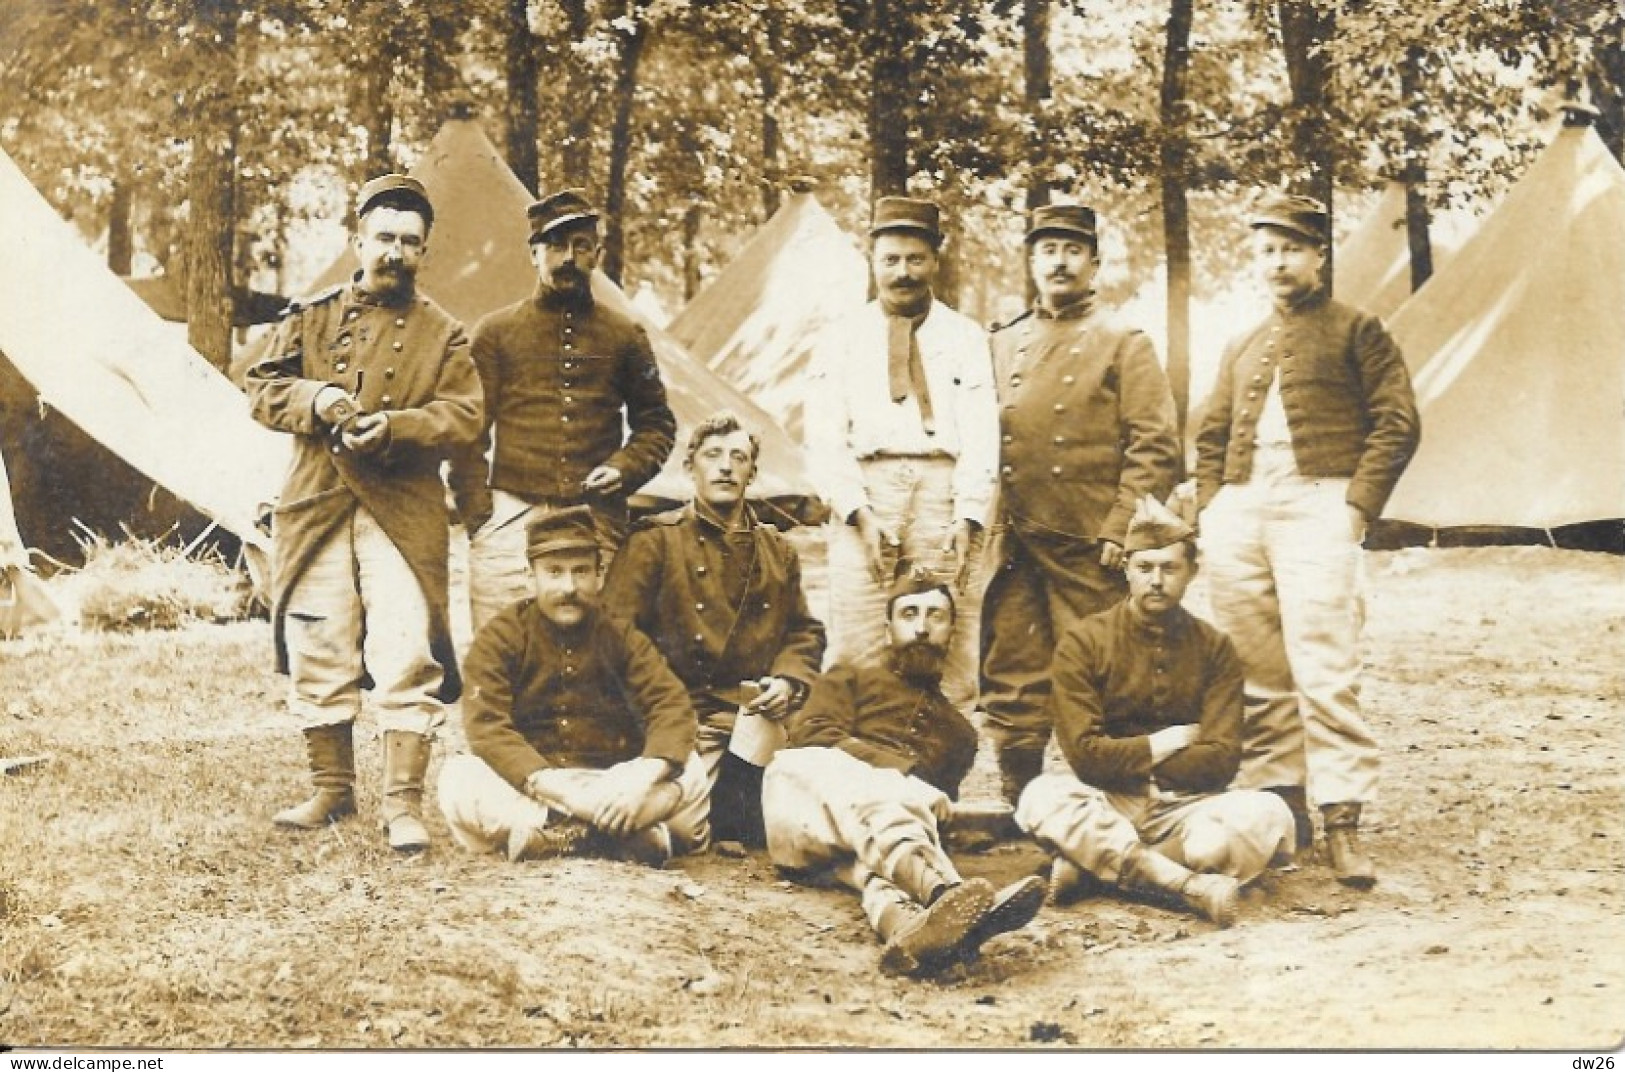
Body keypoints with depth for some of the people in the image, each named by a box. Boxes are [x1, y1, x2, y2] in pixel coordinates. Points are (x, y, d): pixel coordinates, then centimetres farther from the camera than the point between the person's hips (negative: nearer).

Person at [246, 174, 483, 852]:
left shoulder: (441, 334, 8)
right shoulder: (311, 317, 11)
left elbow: (463, 415, -2)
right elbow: (261, 388, 7)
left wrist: (394, 427, -19)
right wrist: (316, 399, -13)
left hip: (404, 515, -2)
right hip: (316, 509, 2)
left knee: (407, 658, -8)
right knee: (318, 655, 7)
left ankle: (403, 801, -2)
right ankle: (331, 788, 21)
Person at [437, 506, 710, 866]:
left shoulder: (622, 638, 6)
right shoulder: (498, 638, -1)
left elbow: (672, 706, -8)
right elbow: (486, 728, -15)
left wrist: (644, 777, -29)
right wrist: (550, 784, -31)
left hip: (612, 784, 2)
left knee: (689, 772, -23)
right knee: (458, 778, -32)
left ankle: (548, 835, -31)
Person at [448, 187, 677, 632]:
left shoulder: (624, 335, 13)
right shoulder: (495, 332, 10)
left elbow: (657, 423, 21)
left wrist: (626, 468, 1)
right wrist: (477, 517, -2)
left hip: (598, 525, 1)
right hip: (511, 523, -1)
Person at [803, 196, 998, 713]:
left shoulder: (966, 337, 14)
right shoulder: (841, 339, 15)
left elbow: (981, 434, 4)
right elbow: (824, 436, 5)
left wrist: (967, 519, -8)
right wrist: (858, 511, -8)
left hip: (944, 491, 0)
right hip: (865, 490, 0)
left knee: (952, 650, -5)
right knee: (856, 653, -7)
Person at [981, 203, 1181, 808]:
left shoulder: (1124, 344, 3)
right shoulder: (1001, 346, 15)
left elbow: (1155, 447, -4)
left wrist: (1120, 530, -12)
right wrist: (988, 528, 5)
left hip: (1090, 548, -4)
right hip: (1015, 547, 4)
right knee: (1010, 681, 6)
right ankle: (1020, 800, 16)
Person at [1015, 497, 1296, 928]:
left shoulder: (1215, 648, 4)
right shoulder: (1084, 641, -3)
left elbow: (1220, 761, -7)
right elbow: (1085, 755, -12)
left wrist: (1126, 759, -9)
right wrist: (1162, 745, -5)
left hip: (1185, 806, 2)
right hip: (1107, 806, -2)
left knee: (1268, 815, -28)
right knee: (1041, 799, -34)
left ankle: (1094, 865, -27)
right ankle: (1195, 886, -38)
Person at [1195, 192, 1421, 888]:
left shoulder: (1356, 330, 8)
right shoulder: (1241, 349, 24)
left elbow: (1397, 423, 0)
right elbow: (1212, 436, 25)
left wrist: (1357, 504, -9)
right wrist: (1209, 510, 10)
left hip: (1314, 505, -5)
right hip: (1239, 515, 6)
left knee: (1324, 672, -14)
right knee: (1257, 676, 5)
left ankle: (1342, 822, -14)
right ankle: (1277, 805, 13)